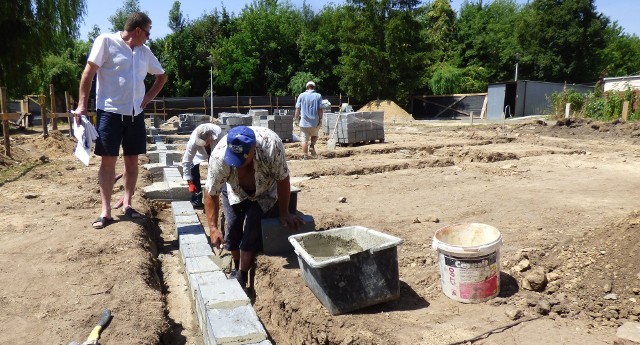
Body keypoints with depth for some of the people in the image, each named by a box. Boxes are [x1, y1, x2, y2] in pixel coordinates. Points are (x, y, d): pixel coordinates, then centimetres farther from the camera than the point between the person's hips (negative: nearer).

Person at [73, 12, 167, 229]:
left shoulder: (145, 52, 12)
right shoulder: (106, 41, -3)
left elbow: (162, 76, 24)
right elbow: (89, 72, -6)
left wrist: (147, 98, 12)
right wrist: (82, 104, -10)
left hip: (135, 114, 5)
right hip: (110, 112, -5)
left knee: (132, 160, 7)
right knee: (108, 161, -2)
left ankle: (127, 204, 18)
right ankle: (106, 211, 3)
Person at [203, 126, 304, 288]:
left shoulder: (271, 145, -42)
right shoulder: (219, 156, -37)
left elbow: (283, 180, -26)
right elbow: (211, 193, -24)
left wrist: (284, 213, -19)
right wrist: (213, 228, -28)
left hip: (265, 193, -1)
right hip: (235, 191, 2)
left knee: (253, 224, -18)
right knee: (232, 224, -10)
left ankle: (242, 276, -4)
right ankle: (237, 267, 16)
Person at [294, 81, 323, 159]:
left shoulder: (301, 95, 1)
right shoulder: (318, 96, -1)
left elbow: (297, 108, 0)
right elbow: (320, 109, -5)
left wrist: (296, 117, 13)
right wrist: (320, 119, 4)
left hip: (304, 122, 0)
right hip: (315, 122, 1)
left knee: (304, 140, 5)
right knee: (314, 135, 25)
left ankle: (305, 156, 3)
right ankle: (312, 146, 0)